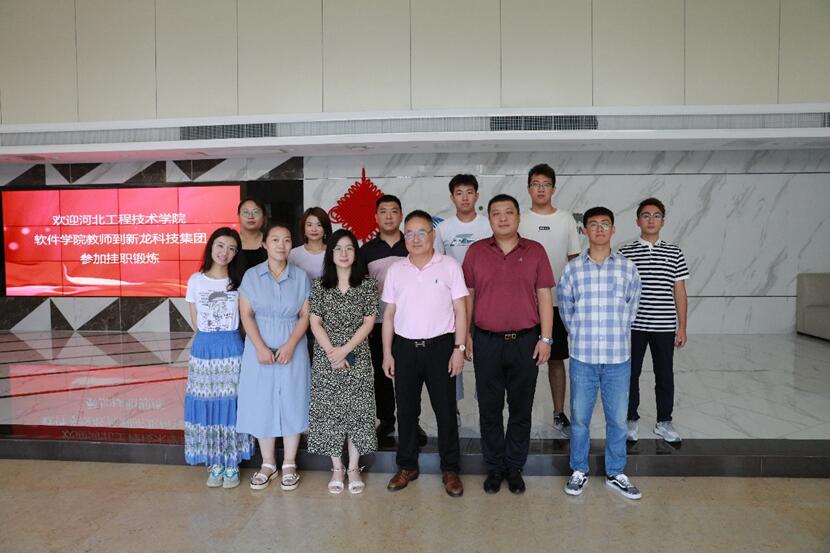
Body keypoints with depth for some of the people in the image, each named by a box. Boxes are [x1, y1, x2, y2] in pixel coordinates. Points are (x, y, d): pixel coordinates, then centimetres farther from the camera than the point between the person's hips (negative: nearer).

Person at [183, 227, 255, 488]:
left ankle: (232, 464, 15)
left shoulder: (239, 281, 1)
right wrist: (210, 338, 1)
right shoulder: (196, 280, 3)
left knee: (231, 404, 2)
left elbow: (244, 318, 3)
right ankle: (215, 464, 18)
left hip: (231, 348, -1)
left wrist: (224, 338, -5)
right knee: (207, 405, 4)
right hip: (204, 348, 1)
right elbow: (195, 322, 7)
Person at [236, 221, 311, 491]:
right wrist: (261, 347, -15)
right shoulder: (251, 275, 1)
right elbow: (246, 314, -4)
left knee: (292, 403, 5)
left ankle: (289, 465, 20)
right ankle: (268, 464, 22)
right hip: (259, 349, 0)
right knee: (262, 404, 6)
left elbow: (305, 316, -1)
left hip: (292, 348, 0)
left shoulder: (301, 277, 2)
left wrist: (290, 345, -14)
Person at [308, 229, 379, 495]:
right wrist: (331, 351, -10)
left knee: (357, 410, 1)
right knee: (329, 411, 5)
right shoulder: (319, 285, 4)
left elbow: (369, 322, -3)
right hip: (325, 357, 1)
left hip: (357, 357, -1)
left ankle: (354, 467, 17)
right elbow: (315, 323, 1)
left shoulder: (368, 284, 1)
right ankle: (337, 468, 19)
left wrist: (345, 350, -11)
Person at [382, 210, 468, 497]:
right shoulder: (395, 270, 6)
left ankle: (450, 469, 20)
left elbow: (460, 311, -1)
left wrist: (459, 349, -8)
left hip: (440, 346, -2)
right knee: (406, 410, 11)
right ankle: (407, 466, 26)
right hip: (404, 347, 3)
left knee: (446, 410, 5)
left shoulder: (450, 266, -1)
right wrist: (387, 353, 5)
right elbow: (389, 314, 9)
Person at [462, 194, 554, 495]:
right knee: (489, 408, 10)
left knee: (521, 408, 10)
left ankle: (515, 467, 27)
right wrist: (465, 334, 2)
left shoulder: (535, 251, 1)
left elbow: (544, 297, 2)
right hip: (487, 342, 0)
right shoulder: (476, 251, 2)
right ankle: (494, 467, 26)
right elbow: (467, 295, 6)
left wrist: (545, 338, -3)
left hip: (526, 341, 0)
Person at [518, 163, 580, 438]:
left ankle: (559, 415, 22)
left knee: (557, 359, 11)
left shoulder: (566, 219, 5)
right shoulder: (519, 220, 0)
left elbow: (574, 260, 9)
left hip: (558, 301, 2)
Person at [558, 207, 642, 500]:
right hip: (582, 358, 0)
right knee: (579, 418, 11)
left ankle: (616, 473, 31)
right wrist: (581, 336, 9)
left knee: (617, 419, 12)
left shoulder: (628, 267, 0)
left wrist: (616, 336, 10)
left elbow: (631, 308, 9)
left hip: (618, 358, 1)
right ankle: (579, 470, 29)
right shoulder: (572, 269, -2)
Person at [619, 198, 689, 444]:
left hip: (665, 326, 1)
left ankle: (664, 421, 26)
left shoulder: (674, 253, 4)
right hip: (633, 325, -1)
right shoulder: (625, 253, 0)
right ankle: (631, 419, 23)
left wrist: (682, 327, 3)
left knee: (665, 375, 10)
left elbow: (679, 292, 5)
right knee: (631, 373, 8)